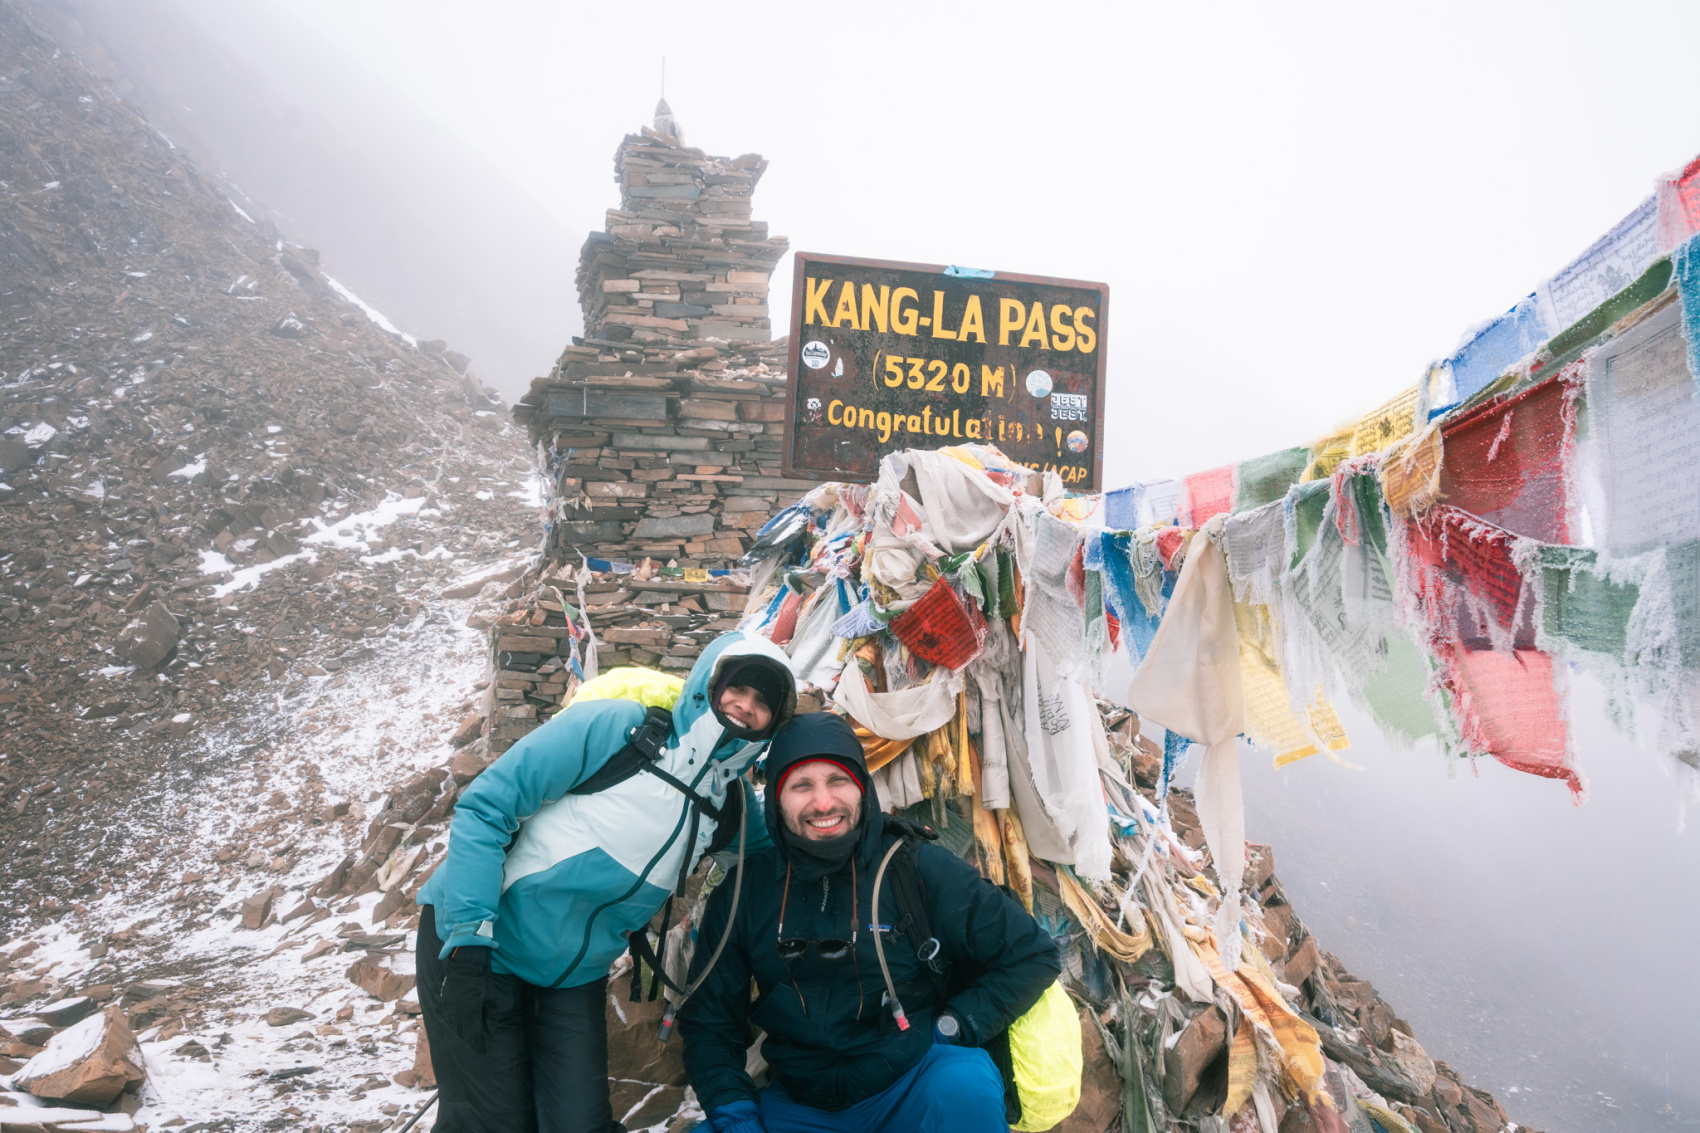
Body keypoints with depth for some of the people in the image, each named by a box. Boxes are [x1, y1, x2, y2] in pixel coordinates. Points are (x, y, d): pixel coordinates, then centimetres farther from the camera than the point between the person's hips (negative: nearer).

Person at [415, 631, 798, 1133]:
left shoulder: (734, 805, -3)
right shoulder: (617, 728, -19)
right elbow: (484, 807, -18)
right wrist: (469, 941, -22)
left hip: (575, 977, 5)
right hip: (472, 941, -4)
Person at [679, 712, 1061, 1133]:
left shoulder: (918, 868, -7)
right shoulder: (743, 893, 1)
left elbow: (1033, 955, -4)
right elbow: (709, 1022, 6)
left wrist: (946, 1032, -10)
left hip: (915, 1091, -2)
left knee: (964, 1083, -34)